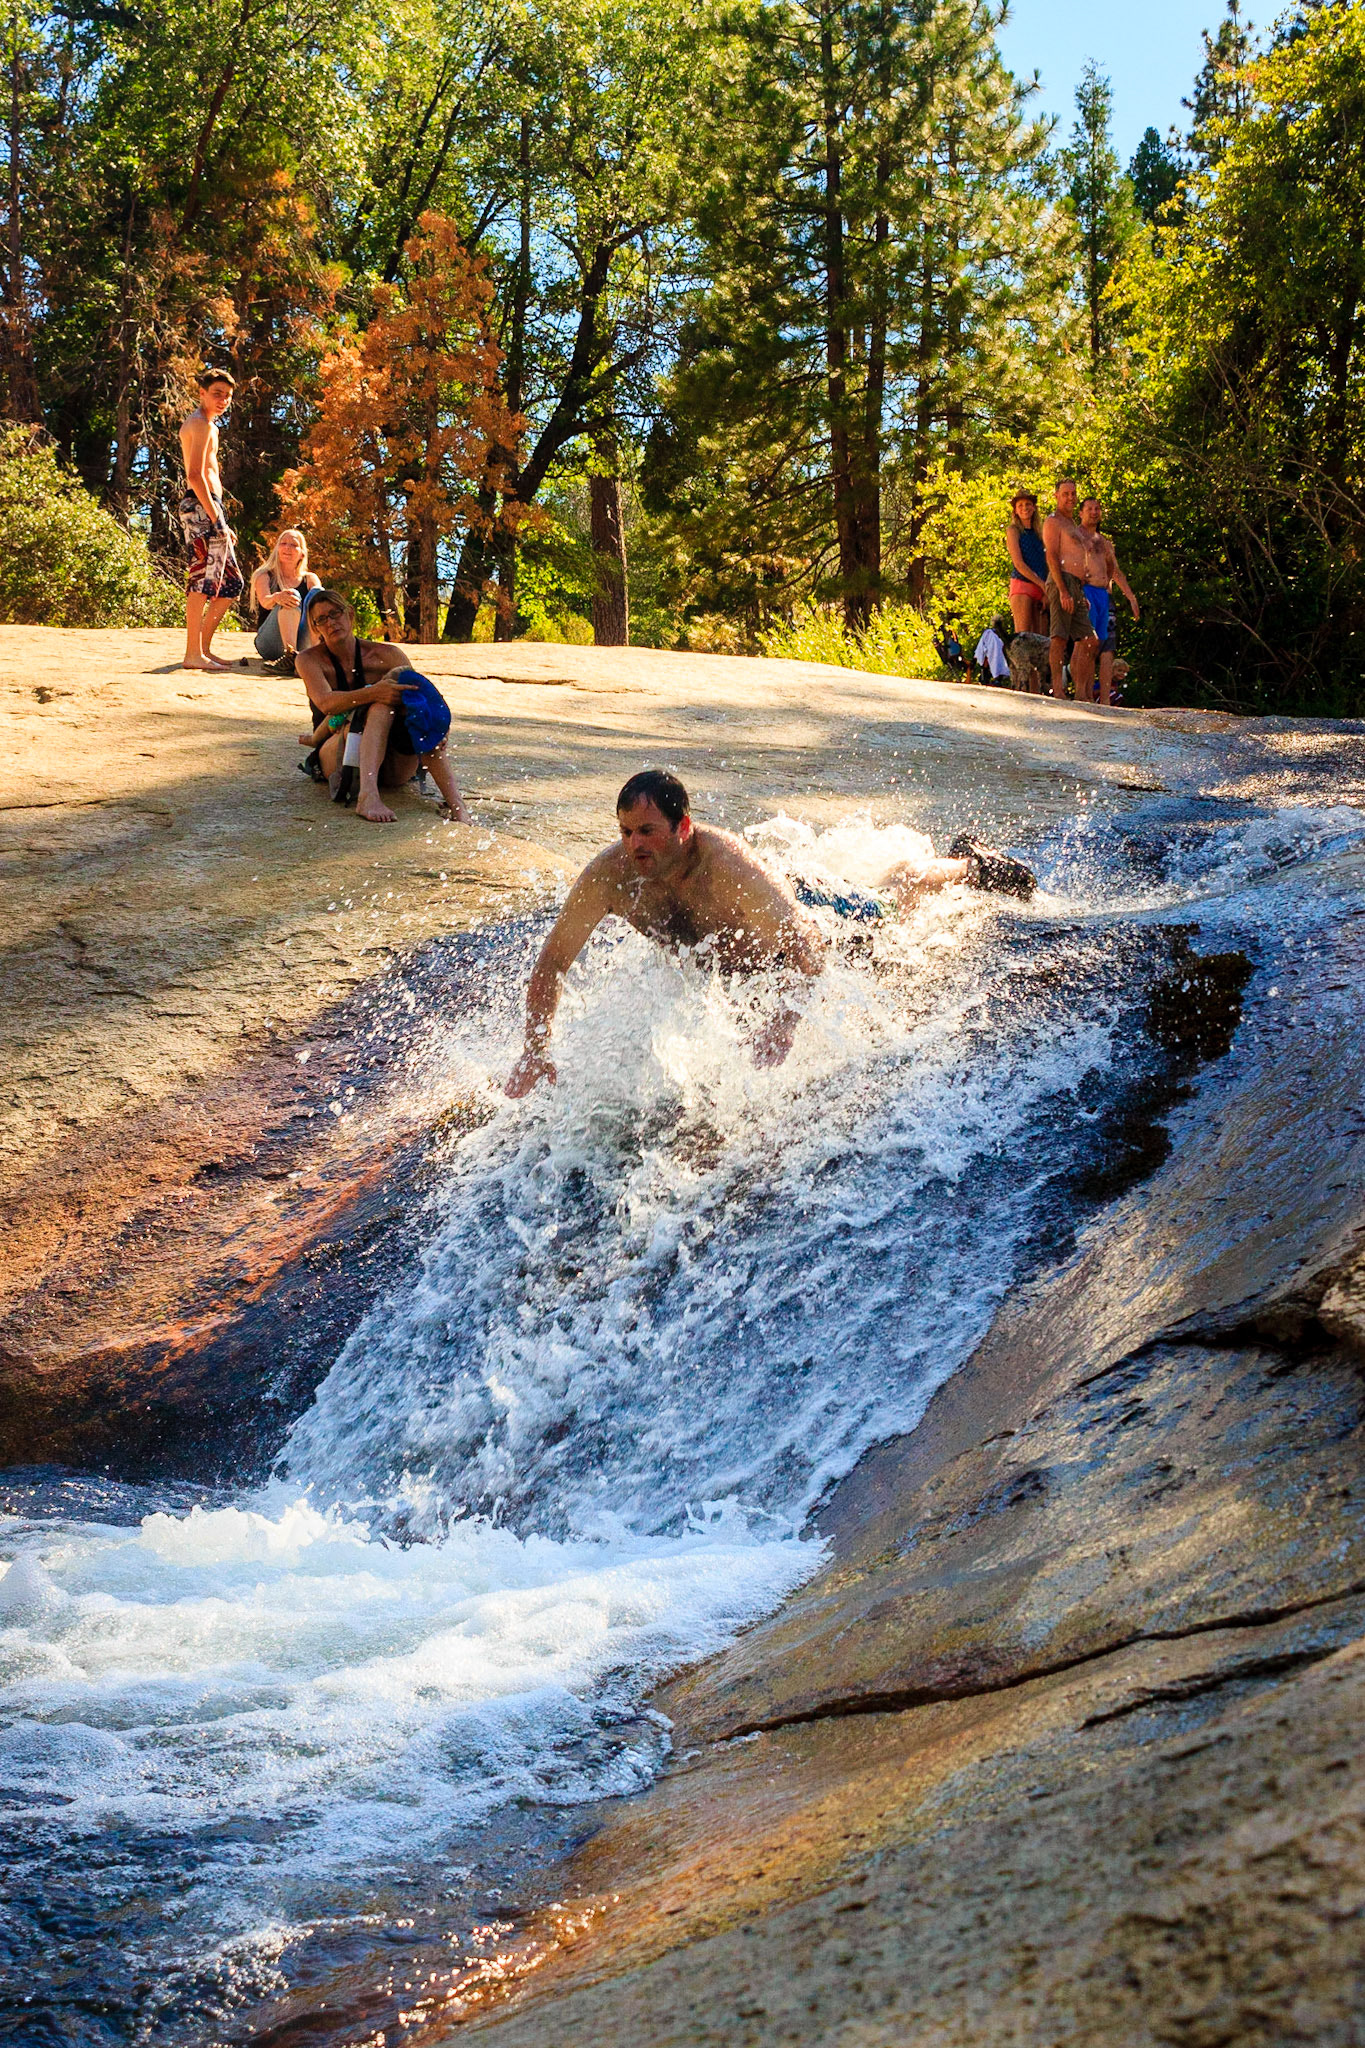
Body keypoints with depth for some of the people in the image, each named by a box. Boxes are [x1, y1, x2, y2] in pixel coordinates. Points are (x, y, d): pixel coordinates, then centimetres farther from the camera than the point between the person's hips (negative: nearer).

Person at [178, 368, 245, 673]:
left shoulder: (195, 423, 24)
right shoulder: (202, 424, -8)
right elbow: (195, 475, -18)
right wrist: (215, 517, -20)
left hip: (206, 509, 11)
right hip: (201, 507, -11)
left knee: (231, 583, 14)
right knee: (203, 580, -13)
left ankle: (203, 648, 17)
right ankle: (193, 654, -15)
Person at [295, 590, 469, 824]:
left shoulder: (387, 655, 5)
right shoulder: (310, 659, 1)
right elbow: (326, 703, -18)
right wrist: (374, 693, -35)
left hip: (392, 765, 2)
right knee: (381, 706, -28)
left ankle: (455, 802, -41)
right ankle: (368, 795, -54)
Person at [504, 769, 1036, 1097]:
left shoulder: (727, 865, -49)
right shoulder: (608, 875, -36)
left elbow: (808, 947, -52)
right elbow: (551, 963, -27)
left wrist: (784, 1022, -68)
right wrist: (535, 1050, -37)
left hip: (809, 912, -3)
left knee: (895, 898, 28)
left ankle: (969, 861, 58)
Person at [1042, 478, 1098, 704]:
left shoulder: (1074, 527, 28)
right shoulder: (1053, 521, 0)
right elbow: (1052, 557, -11)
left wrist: (1084, 595, 20)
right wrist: (1063, 591, -21)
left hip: (1078, 587, 10)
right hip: (1062, 582, -10)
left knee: (1089, 641, 6)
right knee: (1060, 638, -14)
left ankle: (1082, 694, 6)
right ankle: (1058, 691, -19)